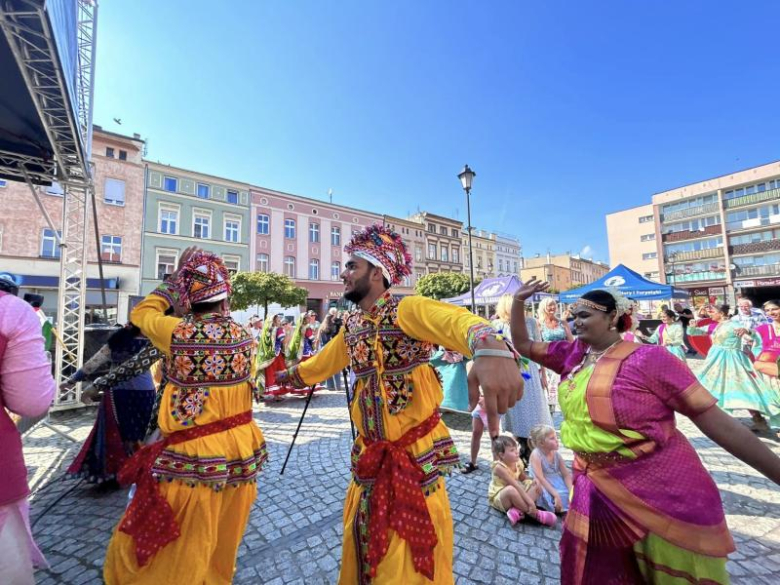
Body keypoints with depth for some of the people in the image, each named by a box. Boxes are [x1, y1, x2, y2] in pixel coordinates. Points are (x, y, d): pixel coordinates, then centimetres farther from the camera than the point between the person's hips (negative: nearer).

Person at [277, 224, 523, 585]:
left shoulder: (405, 310, -19)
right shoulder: (350, 326, 4)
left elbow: (456, 320, -40)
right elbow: (321, 362, 22)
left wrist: (490, 348, -62)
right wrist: (287, 374, 36)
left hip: (415, 454, -6)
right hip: (369, 455, 7)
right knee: (364, 545, 25)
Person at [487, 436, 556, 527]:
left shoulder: (518, 463, -5)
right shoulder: (499, 467, -27)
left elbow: (523, 478, 10)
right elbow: (515, 485, -31)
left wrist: (531, 482, -11)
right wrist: (530, 501, -33)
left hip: (513, 497, 8)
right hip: (498, 498, -8)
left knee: (537, 487, -7)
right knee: (511, 490, -41)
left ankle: (517, 511, -25)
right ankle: (536, 514, -21)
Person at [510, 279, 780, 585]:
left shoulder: (648, 359, -17)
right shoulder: (572, 354, -1)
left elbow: (717, 422, -13)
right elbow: (523, 345, 5)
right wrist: (518, 302, -5)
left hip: (662, 494, -5)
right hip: (597, 490, 5)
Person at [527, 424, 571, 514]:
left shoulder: (556, 454, 0)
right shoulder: (536, 454, -19)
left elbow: (566, 475, 2)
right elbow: (540, 479, -23)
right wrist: (556, 495, -28)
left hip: (558, 484, 7)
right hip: (545, 487, -6)